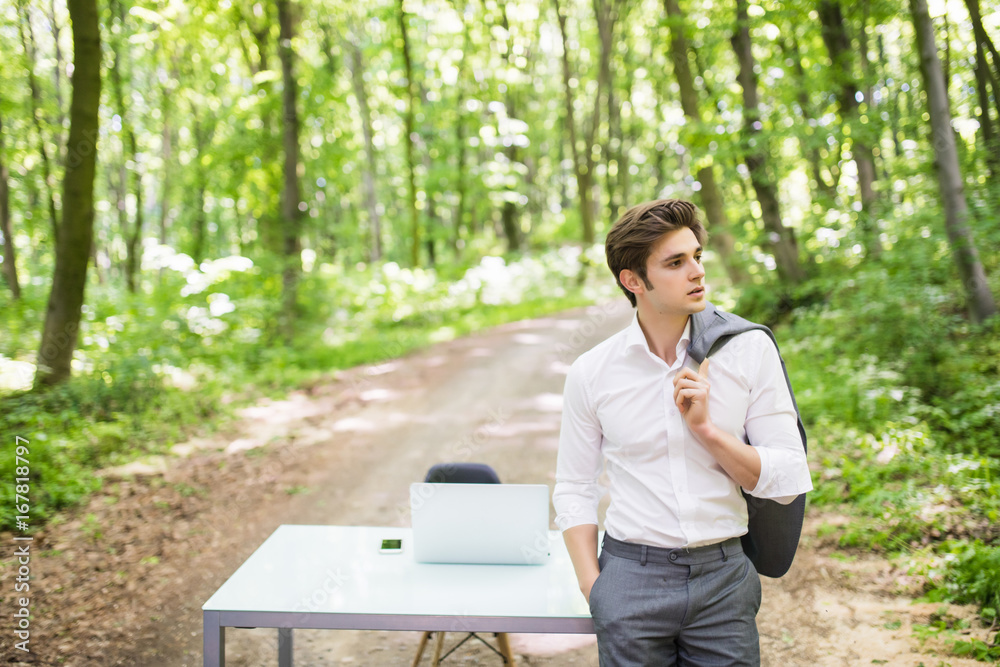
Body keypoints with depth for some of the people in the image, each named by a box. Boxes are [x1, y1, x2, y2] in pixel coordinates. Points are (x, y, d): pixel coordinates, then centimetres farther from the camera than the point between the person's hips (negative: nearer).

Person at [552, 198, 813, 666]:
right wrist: (594, 591, -4)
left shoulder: (750, 351, -3)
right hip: (631, 577, 0)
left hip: (723, 575, 1)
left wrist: (707, 429, -14)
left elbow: (789, 481, -2)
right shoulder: (592, 373, -2)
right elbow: (574, 491, 6)